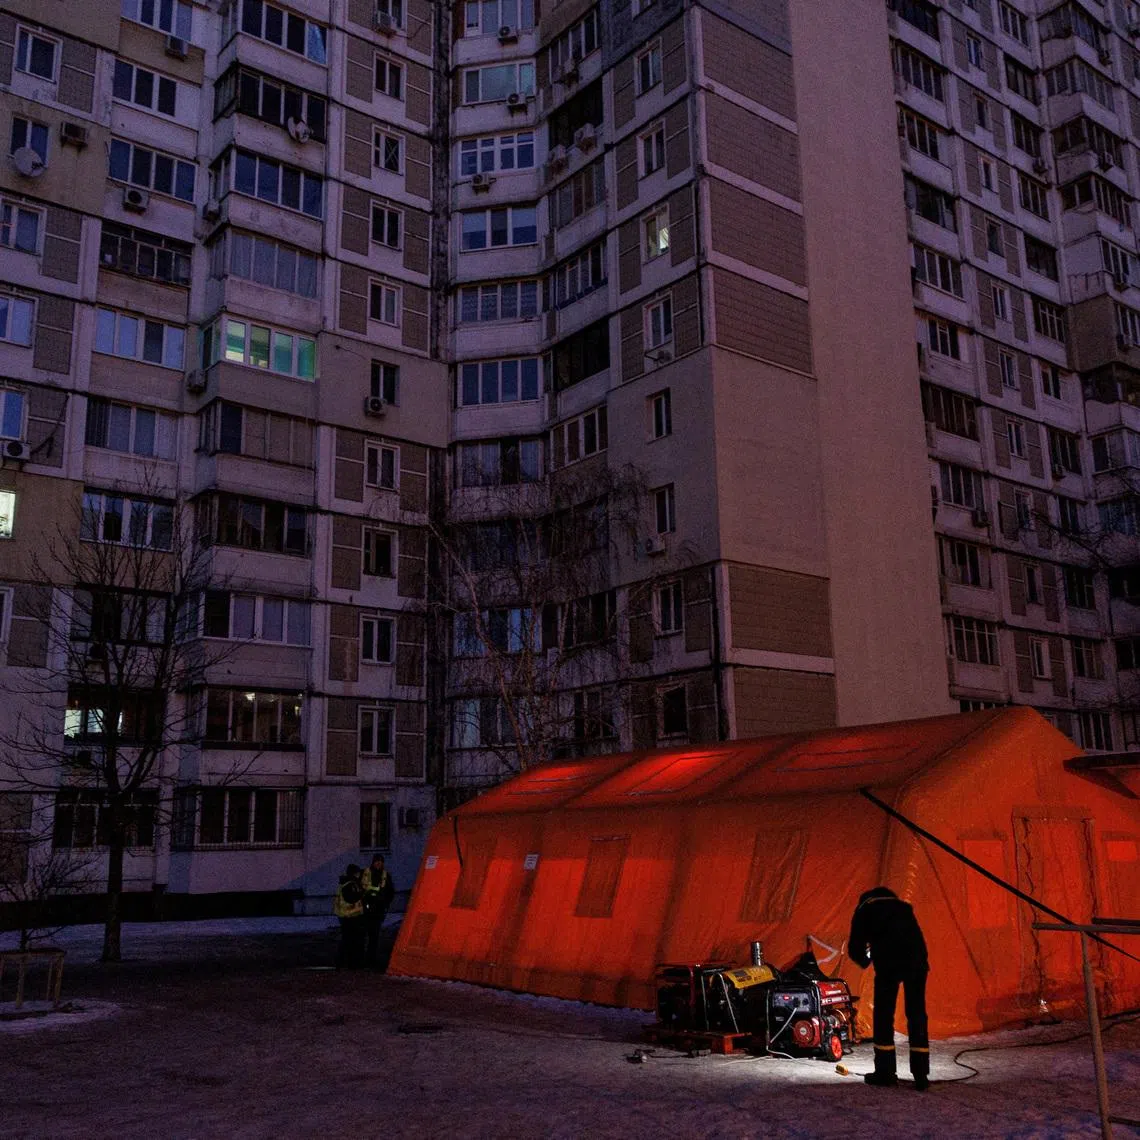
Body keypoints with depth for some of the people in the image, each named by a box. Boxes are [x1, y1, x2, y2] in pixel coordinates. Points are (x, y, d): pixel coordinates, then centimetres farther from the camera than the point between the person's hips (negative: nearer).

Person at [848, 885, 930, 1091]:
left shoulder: (864, 910, 18)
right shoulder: (901, 907, 30)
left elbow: (855, 948, 11)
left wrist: (864, 961, 32)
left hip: (889, 963, -4)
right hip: (917, 960, 4)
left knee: (883, 1016, 8)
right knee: (917, 1016, 11)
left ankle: (885, 1072, 12)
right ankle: (921, 1076, 10)